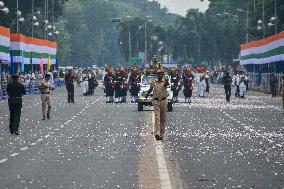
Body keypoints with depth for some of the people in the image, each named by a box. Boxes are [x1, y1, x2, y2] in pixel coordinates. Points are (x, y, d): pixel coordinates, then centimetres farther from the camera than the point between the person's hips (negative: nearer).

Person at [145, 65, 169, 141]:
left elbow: (167, 84, -28)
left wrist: (166, 82, -49)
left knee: (163, 118, 8)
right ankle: (157, 133, -24)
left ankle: (161, 134, 17)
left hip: (164, 101, 0)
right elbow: (150, 89, 22)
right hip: (156, 101, 0)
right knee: (157, 117, -13)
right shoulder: (153, 82, 4)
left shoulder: (165, 81, -2)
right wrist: (146, 95, 35)